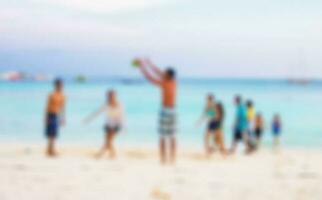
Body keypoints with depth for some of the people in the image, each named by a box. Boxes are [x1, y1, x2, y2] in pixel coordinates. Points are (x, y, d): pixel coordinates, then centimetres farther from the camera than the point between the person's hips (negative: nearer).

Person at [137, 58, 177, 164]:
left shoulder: (164, 83, -15)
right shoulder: (174, 82, 5)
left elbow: (149, 77, -8)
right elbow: (160, 74, 19)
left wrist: (142, 65, 5)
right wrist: (149, 63, 25)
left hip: (165, 111, -7)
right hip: (173, 111, 7)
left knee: (163, 138, -4)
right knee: (172, 138, 9)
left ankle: (163, 161, -5)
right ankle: (172, 160, 10)